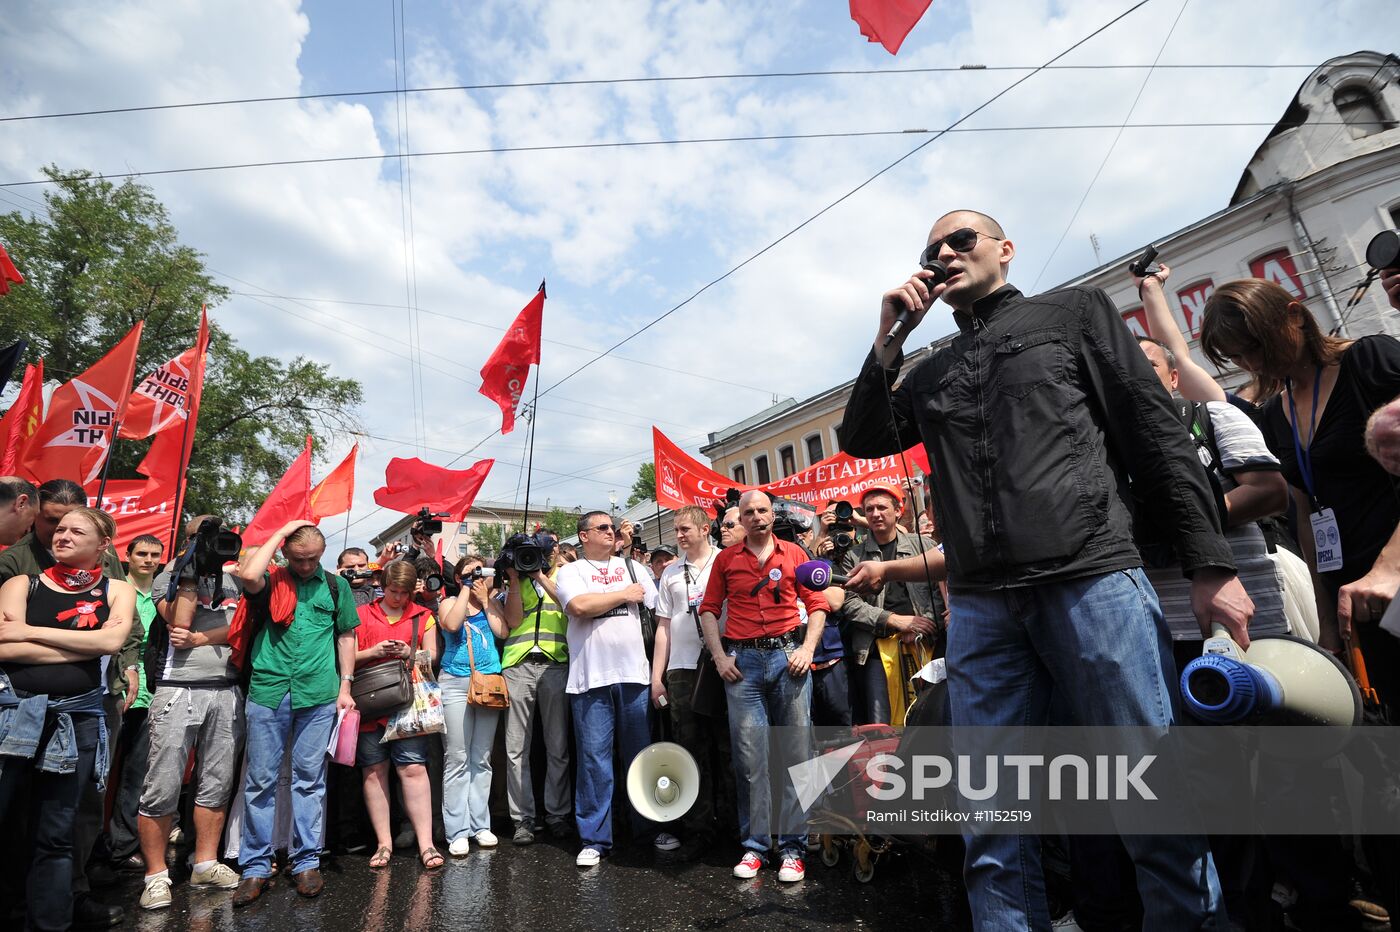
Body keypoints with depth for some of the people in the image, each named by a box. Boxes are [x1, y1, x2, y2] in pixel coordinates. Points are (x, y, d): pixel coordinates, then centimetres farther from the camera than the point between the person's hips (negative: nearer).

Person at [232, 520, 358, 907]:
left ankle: (306, 861, 19)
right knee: (261, 780, 6)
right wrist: (279, 534, -10)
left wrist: (345, 686, 4)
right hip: (268, 692, 0)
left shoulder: (336, 586, 8)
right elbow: (247, 575, -21)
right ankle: (256, 866, 20)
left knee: (309, 779, 8)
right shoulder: (270, 582, 4)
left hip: (318, 695, 1)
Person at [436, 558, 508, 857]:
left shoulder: (492, 604, 13)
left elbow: (503, 632, -2)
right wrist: (466, 588, -8)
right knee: (457, 758, -3)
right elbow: (451, 624, -14)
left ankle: (480, 824, 14)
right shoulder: (450, 603, 8)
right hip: (456, 683, -2)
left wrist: (485, 601, 0)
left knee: (482, 759, 7)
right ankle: (457, 831, 3)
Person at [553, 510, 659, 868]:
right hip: (591, 678, -2)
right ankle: (594, 839, 14)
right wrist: (625, 595, -4)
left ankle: (650, 828, 24)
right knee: (594, 759, 1)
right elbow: (580, 606, -15)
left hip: (635, 674, 3)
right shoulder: (570, 572, 5)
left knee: (643, 755, 9)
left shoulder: (632, 567, 14)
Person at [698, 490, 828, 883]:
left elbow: (817, 603, 7)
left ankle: (793, 846, 14)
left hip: (788, 656, 0)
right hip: (743, 662, 0)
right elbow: (709, 609, 9)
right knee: (749, 754, 2)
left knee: (795, 751, 3)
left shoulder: (794, 553, 9)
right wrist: (719, 656, -1)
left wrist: (807, 649, -5)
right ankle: (755, 844, 15)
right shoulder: (726, 558, 9)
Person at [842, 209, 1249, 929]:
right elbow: (862, 440, 13)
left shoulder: (1073, 311, 14)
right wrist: (888, 342, 7)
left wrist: (1211, 565, -1)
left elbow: (1156, 433, 7)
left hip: (1094, 579, -3)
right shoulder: (928, 374, 23)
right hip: (980, 607, 3)